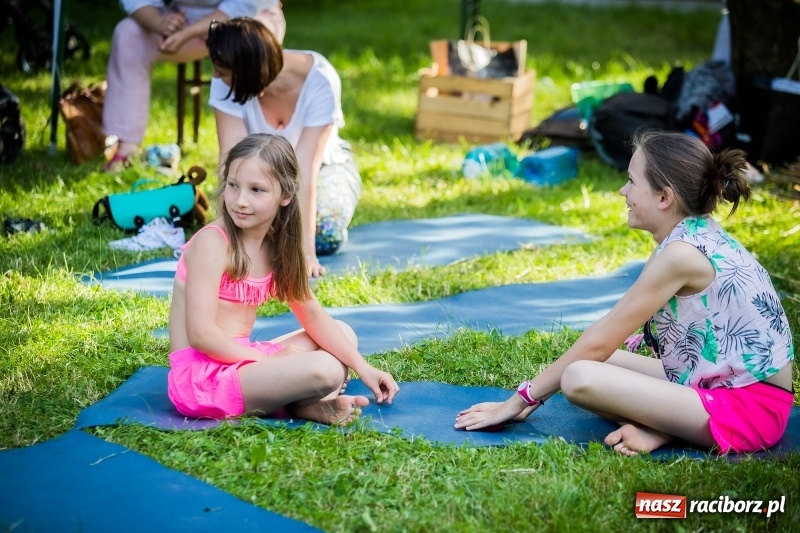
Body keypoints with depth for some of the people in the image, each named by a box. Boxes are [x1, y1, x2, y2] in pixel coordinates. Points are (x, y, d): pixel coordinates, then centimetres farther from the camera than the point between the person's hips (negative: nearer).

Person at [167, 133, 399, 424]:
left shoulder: (278, 245, 8)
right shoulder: (212, 242, -16)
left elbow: (312, 315, 12)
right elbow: (201, 334, -22)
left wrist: (362, 366, 4)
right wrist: (269, 361, -15)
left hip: (240, 361, 9)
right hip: (201, 376, -9)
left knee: (344, 334, 14)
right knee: (325, 370, -28)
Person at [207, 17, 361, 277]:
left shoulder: (320, 81, -33)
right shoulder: (227, 84, -27)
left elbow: (305, 167, -37)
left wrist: (305, 249, -42)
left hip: (323, 165, -2)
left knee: (325, 232, -31)